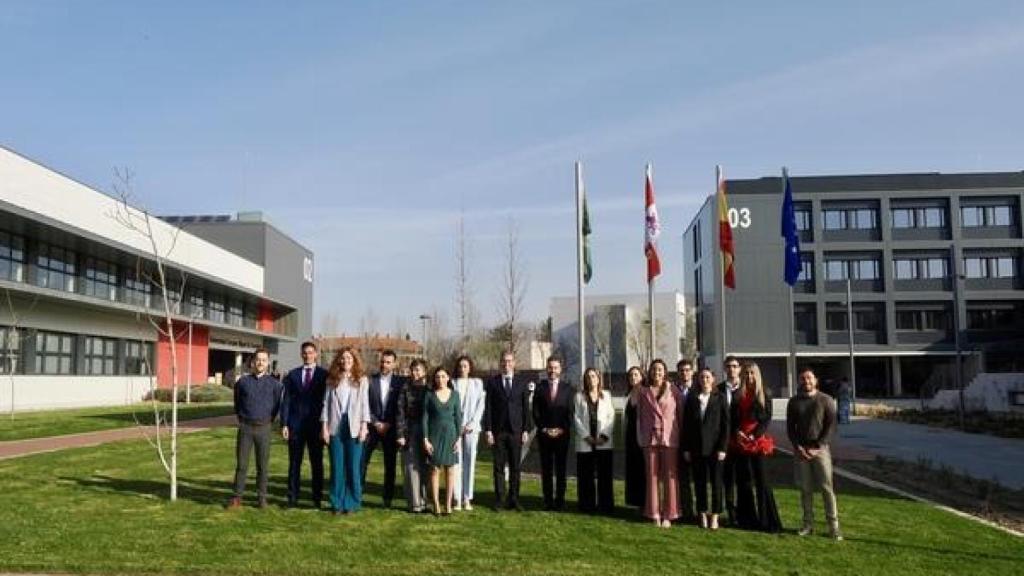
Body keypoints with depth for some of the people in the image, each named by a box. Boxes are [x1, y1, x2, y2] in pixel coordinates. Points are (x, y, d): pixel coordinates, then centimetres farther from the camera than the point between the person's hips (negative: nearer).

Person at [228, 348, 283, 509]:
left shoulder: (274, 383, 0)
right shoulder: (243, 381, 2)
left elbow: (278, 404, 11)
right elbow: (237, 402, 18)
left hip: (263, 428, -1)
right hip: (245, 427, 1)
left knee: (263, 465, 4)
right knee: (241, 464, 3)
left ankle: (262, 497, 13)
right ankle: (237, 497, 10)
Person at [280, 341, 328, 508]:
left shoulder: (324, 375, 3)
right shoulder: (293, 375, 8)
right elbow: (286, 400, 5)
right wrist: (284, 424, -2)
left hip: (316, 425, -1)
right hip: (296, 424, 1)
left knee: (317, 463, 4)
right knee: (294, 463, 5)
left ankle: (317, 498, 11)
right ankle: (292, 498, 12)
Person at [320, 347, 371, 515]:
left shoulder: (362, 380, 5)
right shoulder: (332, 379, 8)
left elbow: (364, 404, 2)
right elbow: (326, 403, 6)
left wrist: (364, 426, -6)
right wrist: (324, 426, 0)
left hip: (354, 427, -1)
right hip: (335, 427, 1)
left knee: (354, 467, 0)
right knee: (337, 466, 4)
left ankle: (352, 503, 10)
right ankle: (337, 503, 13)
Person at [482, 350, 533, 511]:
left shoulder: (522, 385, 9)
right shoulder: (492, 383, 5)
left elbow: (526, 409, 8)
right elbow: (488, 408, 2)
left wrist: (526, 430, 0)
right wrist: (488, 430, -5)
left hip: (516, 431, 1)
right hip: (498, 431, -1)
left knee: (515, 467, 4)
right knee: (499, 467, 2)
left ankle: (513, 500, 11)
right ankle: (499, 500, 8)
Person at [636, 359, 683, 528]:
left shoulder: (674, 391, 2)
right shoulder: (644, 392, 9)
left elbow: (681, 414, 2)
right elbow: (639, 416, 11)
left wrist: (681, 437, -3)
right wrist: (641, 437, 6)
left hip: (669, 438, -2)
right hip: (650, 438, 2)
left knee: (670, 476, -1)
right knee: (652, 475, 3)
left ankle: (668, 515, 6)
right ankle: (655, 513, 11)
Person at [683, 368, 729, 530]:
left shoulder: (719, 397, 0)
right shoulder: (691, 399, 6)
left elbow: (725, 424, -2)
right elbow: (686, 424, 6)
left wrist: (722, 448, -9)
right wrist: (686, 448, 1)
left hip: (714, 447, -2)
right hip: (696, 448, 2)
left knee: (716, 482, 3)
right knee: (699, 482, 6)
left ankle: (714, 516, 12)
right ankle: (703, 515, 16)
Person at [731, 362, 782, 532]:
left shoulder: (764, 394, 2)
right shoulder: (738, 394, 10)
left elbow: (767, 418, -2)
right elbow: (732, 417, 9)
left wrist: (755, 435, -13)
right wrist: (737, 432, -8)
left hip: (757, 441, -3)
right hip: (740, 441, 3)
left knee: (760, 479, -4)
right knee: (743, 480, 6)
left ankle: (766, 519, 3)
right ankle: (747, 518, 13)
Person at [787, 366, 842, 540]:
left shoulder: (826, 400, 1)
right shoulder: (794, 401, 9)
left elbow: (831, 426, -3)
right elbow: (790, 427, 9)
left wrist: (817, 447, -11)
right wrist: (798, 447, -5)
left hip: (820, 448, -2)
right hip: (800, 450, 2)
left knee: (826, 487, -6)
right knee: (805, 488, 4)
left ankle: (833, 526, -3)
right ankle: (808, 523, 10)